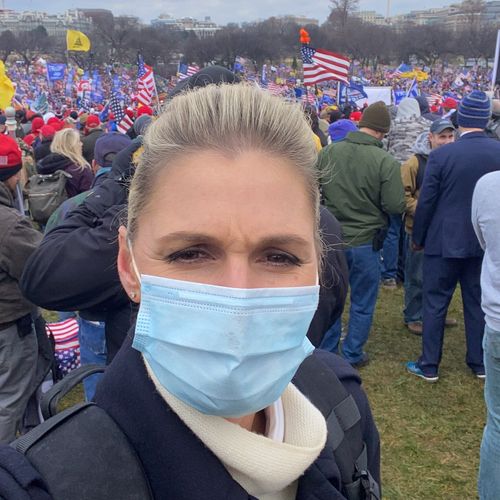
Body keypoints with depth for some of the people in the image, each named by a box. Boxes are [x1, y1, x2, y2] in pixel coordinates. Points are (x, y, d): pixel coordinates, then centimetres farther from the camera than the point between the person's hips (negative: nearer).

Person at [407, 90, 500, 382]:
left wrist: (418, 238, 4)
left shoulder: (441, 155, -14)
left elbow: (426, 202, -9)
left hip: (444, 240, -3)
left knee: (436, 303, 7)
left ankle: (429, 366, 14)